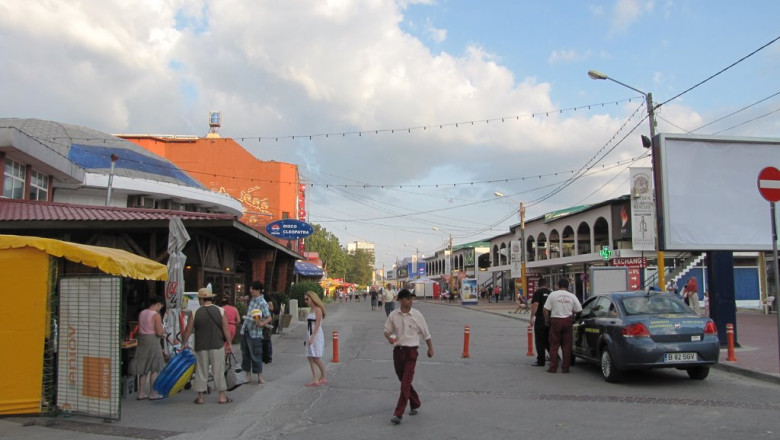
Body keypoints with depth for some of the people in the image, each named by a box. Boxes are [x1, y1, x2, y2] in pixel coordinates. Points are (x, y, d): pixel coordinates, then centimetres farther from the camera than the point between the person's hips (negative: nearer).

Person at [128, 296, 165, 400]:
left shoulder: (142, 313, 10)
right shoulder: (156, 315, -13)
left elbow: (139, 329, 14)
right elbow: (159, 332, -17)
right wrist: (162, 334, 4)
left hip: (142, 341, 7)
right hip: (152, 341, -7)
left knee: (143, 369, 13)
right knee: (154, 369, 2)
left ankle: (141, 393, 15)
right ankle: (152, 394, 4)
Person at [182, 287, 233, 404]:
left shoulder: (195, 312, -3)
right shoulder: (220, 311, -4)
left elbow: (188, 331, 0)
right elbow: (226, 330, -5)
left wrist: (183, 344, 14)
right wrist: (229, 343, 6)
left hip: (201, 347, 0)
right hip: (217, 346, 0)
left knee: (201, 371, 10)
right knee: (219, 371, 7)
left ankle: (200, 397, 15)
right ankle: (222, 396, 10)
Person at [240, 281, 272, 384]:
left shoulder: (262, 303, -17)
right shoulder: (252, 299, 7)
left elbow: (269, 317, -23)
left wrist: (262, 323, -37)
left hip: (254, 333, -8)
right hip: (245, 331, 8)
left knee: (256, 355, -3)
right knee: (245, 354, 13)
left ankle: (260, 376, 7)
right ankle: (248, 375, 24)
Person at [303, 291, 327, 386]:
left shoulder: (318, 309, -10)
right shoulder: (311, 310, 14)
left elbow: (317, 324, -17)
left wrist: (312, 337, -23)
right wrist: (308, 337, 12)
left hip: (316, 335, -8)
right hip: (310, 335, 8)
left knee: (316, 358, -4)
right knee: (310, 357, 2)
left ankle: (324, 377, 13)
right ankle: (315, 379, 2)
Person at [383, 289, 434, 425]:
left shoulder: (417, 315, -5)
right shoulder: (393, 315, 0)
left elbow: (426, 333, 5)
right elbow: (387, 330, 9)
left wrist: (430, 348, 10)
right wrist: (389, 337, -13)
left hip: (411, 351, -3)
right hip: (397, 350, 4)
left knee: (406, 383, -10)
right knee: (403, 381, 16)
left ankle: (398, 414, -8)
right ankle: (415, 404, 37)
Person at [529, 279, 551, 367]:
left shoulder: (538, 293, -6)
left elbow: (535, 305, -17)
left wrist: (532, 317, -16)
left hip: (540, 320, -6)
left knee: (539, 341, 0)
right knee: (547, 340, 17)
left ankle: (541, 361, 2)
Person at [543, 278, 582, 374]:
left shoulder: (552, 295, -4)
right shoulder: (572, 296, 1)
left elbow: (546, 310, -5)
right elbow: (579, 310, 2)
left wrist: (546, 320, 9)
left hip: (555, 320, -1)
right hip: (568, 321, 2)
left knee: (554, 345, 5)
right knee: (567, 345, 8)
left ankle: (553, 367, 4)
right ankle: (565, 368, 8)